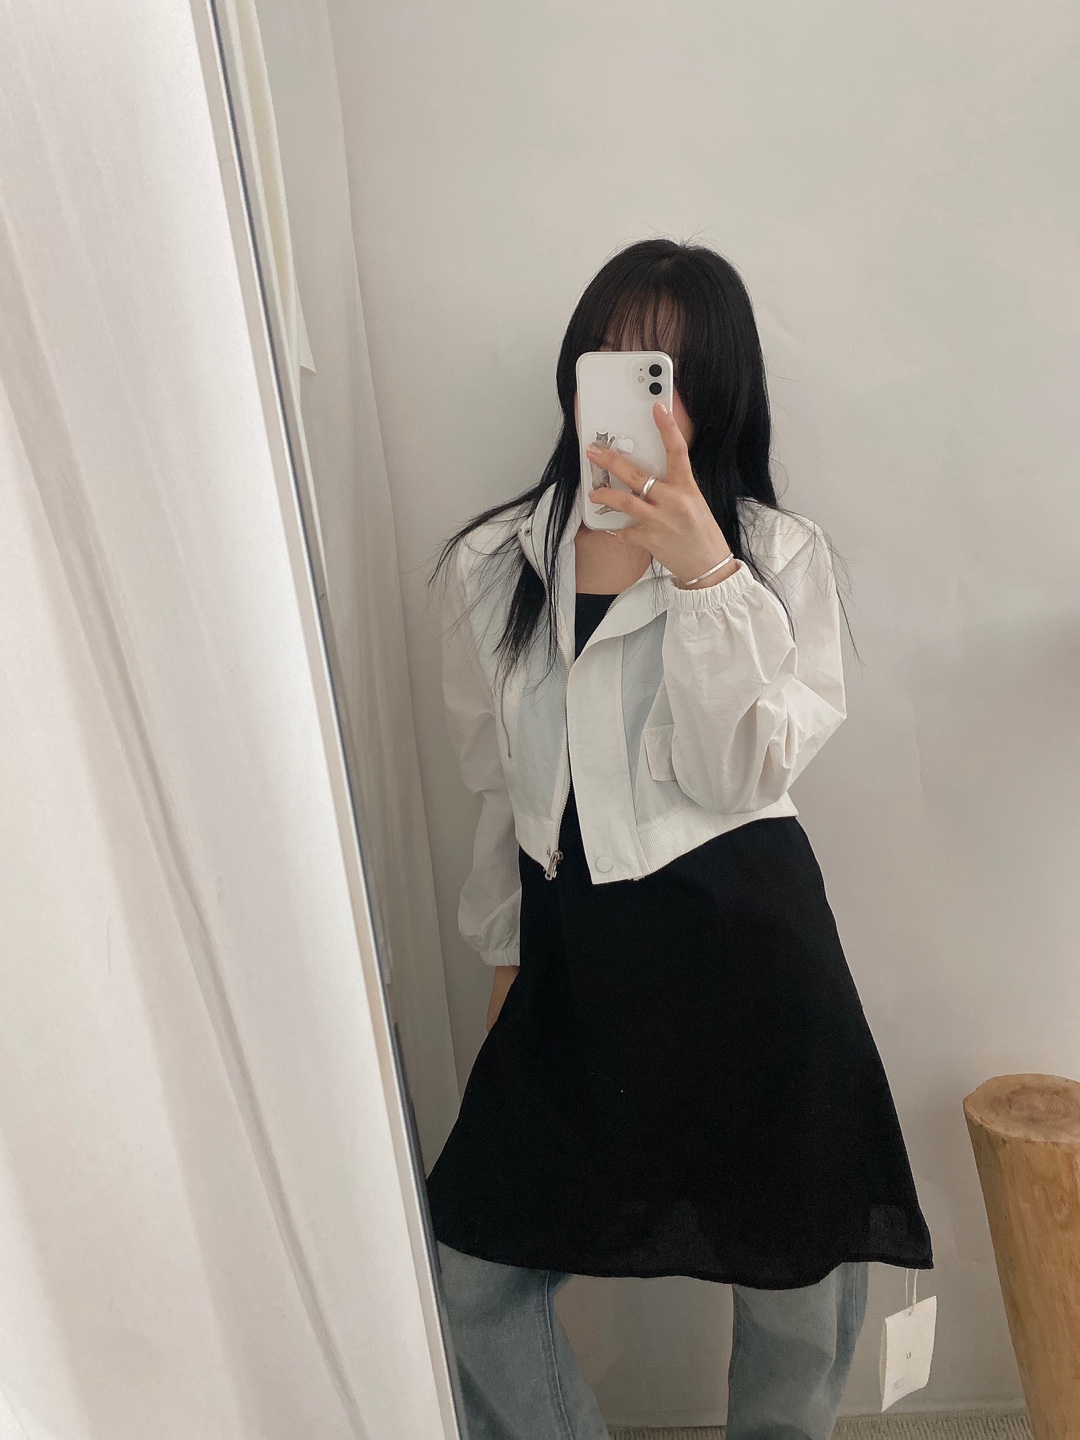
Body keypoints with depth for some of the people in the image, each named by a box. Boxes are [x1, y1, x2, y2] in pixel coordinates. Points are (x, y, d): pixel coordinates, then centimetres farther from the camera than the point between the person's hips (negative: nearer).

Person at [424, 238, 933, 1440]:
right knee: (477, 1271, 7)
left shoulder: (778, 553, -4)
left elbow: (746, 775, -14)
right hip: (575, 951, 3)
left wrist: (704, 573, -24)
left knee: (797, 1279, 12)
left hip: (742, 944, -2)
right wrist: (506, 952, 15)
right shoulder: (495, 561, 5)